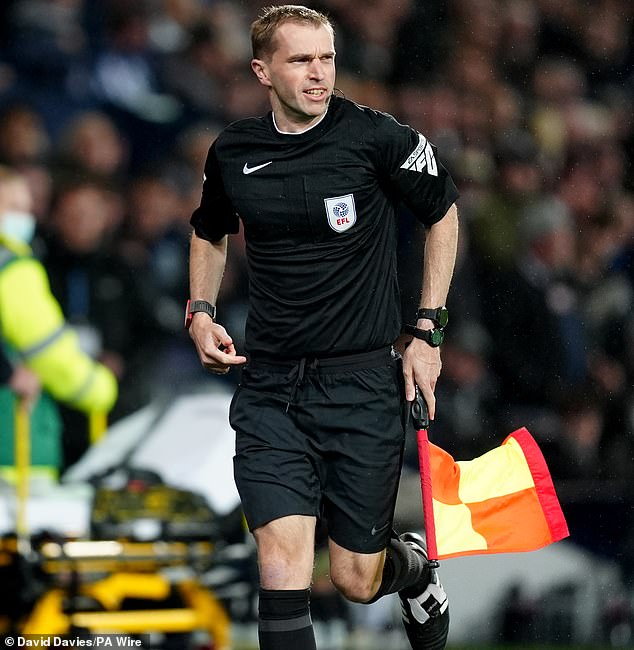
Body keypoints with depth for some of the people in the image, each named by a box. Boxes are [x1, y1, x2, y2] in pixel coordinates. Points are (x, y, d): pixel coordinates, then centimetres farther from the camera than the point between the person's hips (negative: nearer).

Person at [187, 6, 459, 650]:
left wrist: (427, 332, 4)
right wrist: (200, 313, 7)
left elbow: (444, 213, 8)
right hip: (270, 386, 2)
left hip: (363, 384, -2)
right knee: (282, 566, -15)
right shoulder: (232, 152, 2)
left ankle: (414, 566, 42)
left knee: (357, 581, 6)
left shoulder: (379, 138, -9)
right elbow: (210, 234, 24)